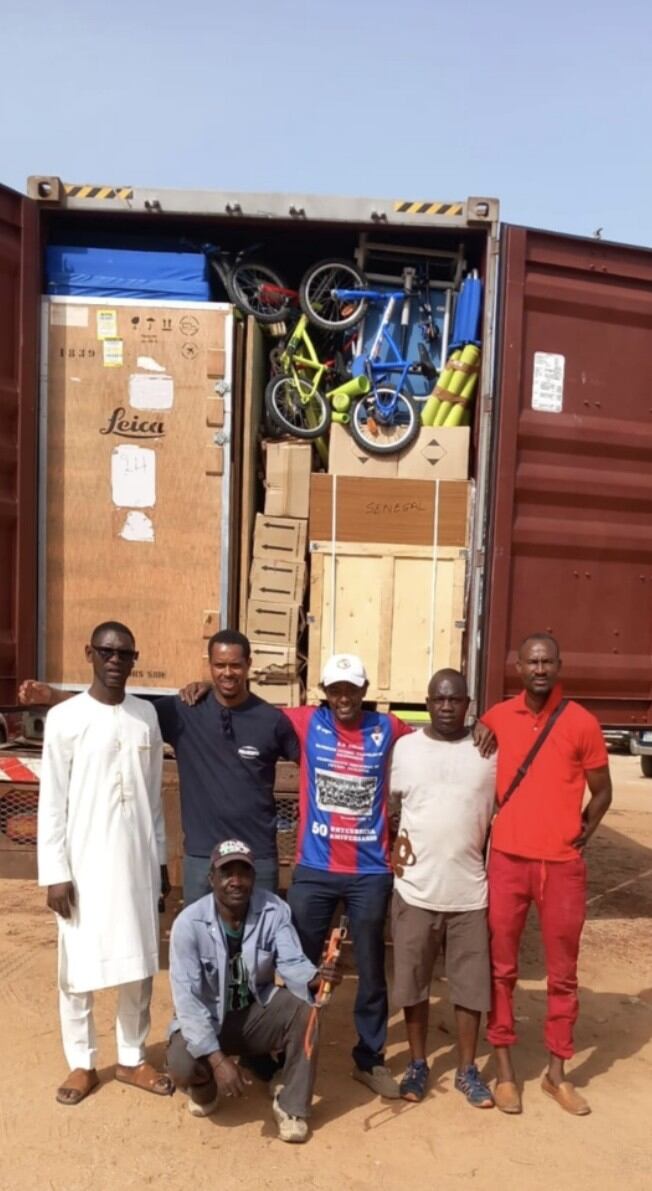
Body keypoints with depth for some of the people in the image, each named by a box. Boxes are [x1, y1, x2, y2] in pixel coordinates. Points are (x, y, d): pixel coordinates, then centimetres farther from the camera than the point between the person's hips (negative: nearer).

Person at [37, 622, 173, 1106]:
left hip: (137, 861, 4)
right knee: (79, 968, 8)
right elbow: (52, 803, -7)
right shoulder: (65, 718, -9)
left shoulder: (146, 715, 3)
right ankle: (82, 1064, 27)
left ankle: (133, 1058, 29)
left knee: (140, 964, 12)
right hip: (85, 864, -3)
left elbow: (153, 794, 9)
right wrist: (55, 872, -10)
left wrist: (160, 857, 11)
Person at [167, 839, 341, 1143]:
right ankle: (205, 1086, 8)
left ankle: (291, 1105, -8)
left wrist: (316, 978, -46)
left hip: (256, 1012, 2)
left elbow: (292, 963, -22)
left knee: (304, 1006, -27)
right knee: (182, 1063, -32)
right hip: (206, 1019, -2)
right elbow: (187, 998, -26)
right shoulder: (189, 923, -23)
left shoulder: (274, 910, -15)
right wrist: (217, 1059, -35)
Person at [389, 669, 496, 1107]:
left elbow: (498, 816, 6)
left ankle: (468, 1069, 28)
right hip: (415, 888, 0)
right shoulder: (405, 747, -2)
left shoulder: (488, 751, -1)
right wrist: (389, 846, -5)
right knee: (413, 982, 12)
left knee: (471, 984, 10)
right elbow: (389, 806, 7)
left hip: (471, 890, 0)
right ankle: (418, 1063, 30)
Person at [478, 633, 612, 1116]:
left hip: (563, 865, 0)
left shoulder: (582, 722, -4)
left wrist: (583, 833, -5)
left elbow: (602, 791, 5)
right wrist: (486, 831, 5)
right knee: (502, 967, 9)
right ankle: (504, 1067, 25)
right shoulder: (496, 718, 1)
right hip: (507, 861, 1)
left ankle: (557, 1071, 29)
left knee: (563, 972, 12)